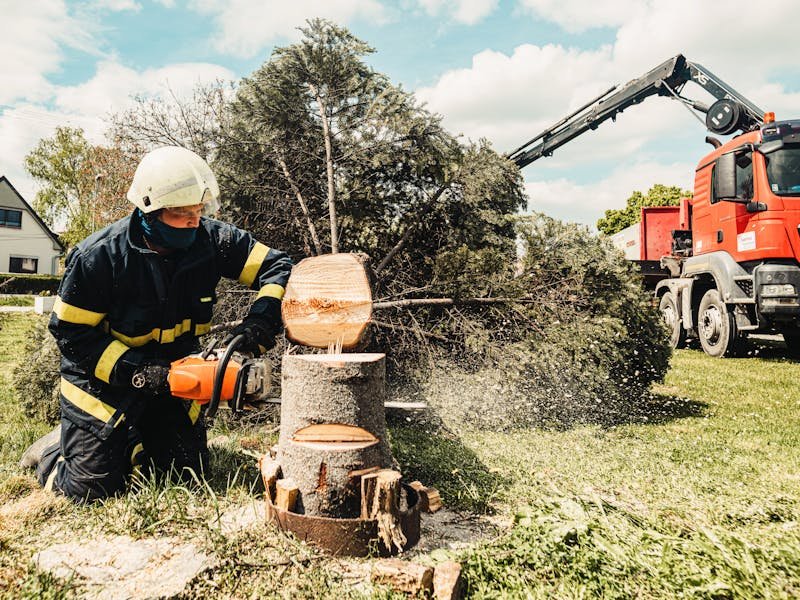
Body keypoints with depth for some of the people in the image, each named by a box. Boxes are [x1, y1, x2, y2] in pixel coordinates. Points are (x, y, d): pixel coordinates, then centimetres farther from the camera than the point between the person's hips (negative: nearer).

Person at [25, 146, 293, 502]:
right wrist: (134, 371, -26)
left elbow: (277, 267, -11)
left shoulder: (212, 240, -15)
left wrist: (260, 320, -28)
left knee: (188, 473, 9)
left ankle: (133, 442, 37)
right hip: (104, 376, -4)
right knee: (92, 488, -5)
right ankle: (54, 456, 29)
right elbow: (70, 332, -16)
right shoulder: (98, 256, -23)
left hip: (172, 371, 4)